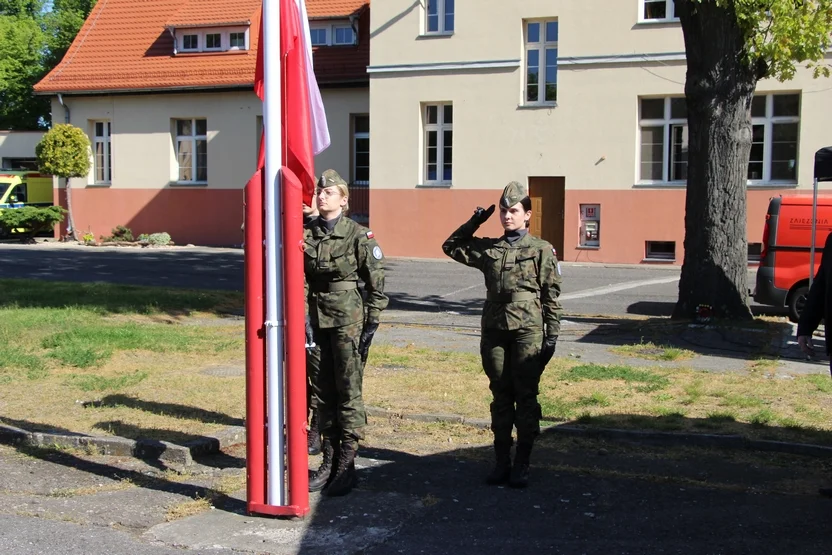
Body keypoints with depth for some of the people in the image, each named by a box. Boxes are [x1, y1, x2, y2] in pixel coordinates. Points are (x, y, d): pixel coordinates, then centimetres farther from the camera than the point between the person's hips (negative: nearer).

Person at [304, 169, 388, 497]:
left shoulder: (359, 235, -7)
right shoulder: (307, 234, 7)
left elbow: (377, 284, -6)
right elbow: (300, 279, 12)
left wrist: (371, 325, -9)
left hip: (348, 321, -5)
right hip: (319, 321, 5)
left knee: (348, 392, -1)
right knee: (324, 392, 10)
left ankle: (347, 466, 7)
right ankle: (329, 462, 21)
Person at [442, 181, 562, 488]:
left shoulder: (541, 251, 0)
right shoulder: (489, 249, 10)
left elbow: (551, 297, -1)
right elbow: (451, 246, 20)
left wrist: (552, 337, -6)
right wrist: (474, 221, 8)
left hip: (527, 333, -3)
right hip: (494, 332, 4)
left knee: (525, 397, 2)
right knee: (500, 397, 9)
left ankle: (522, 465, 10)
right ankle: (501, 461, 16)